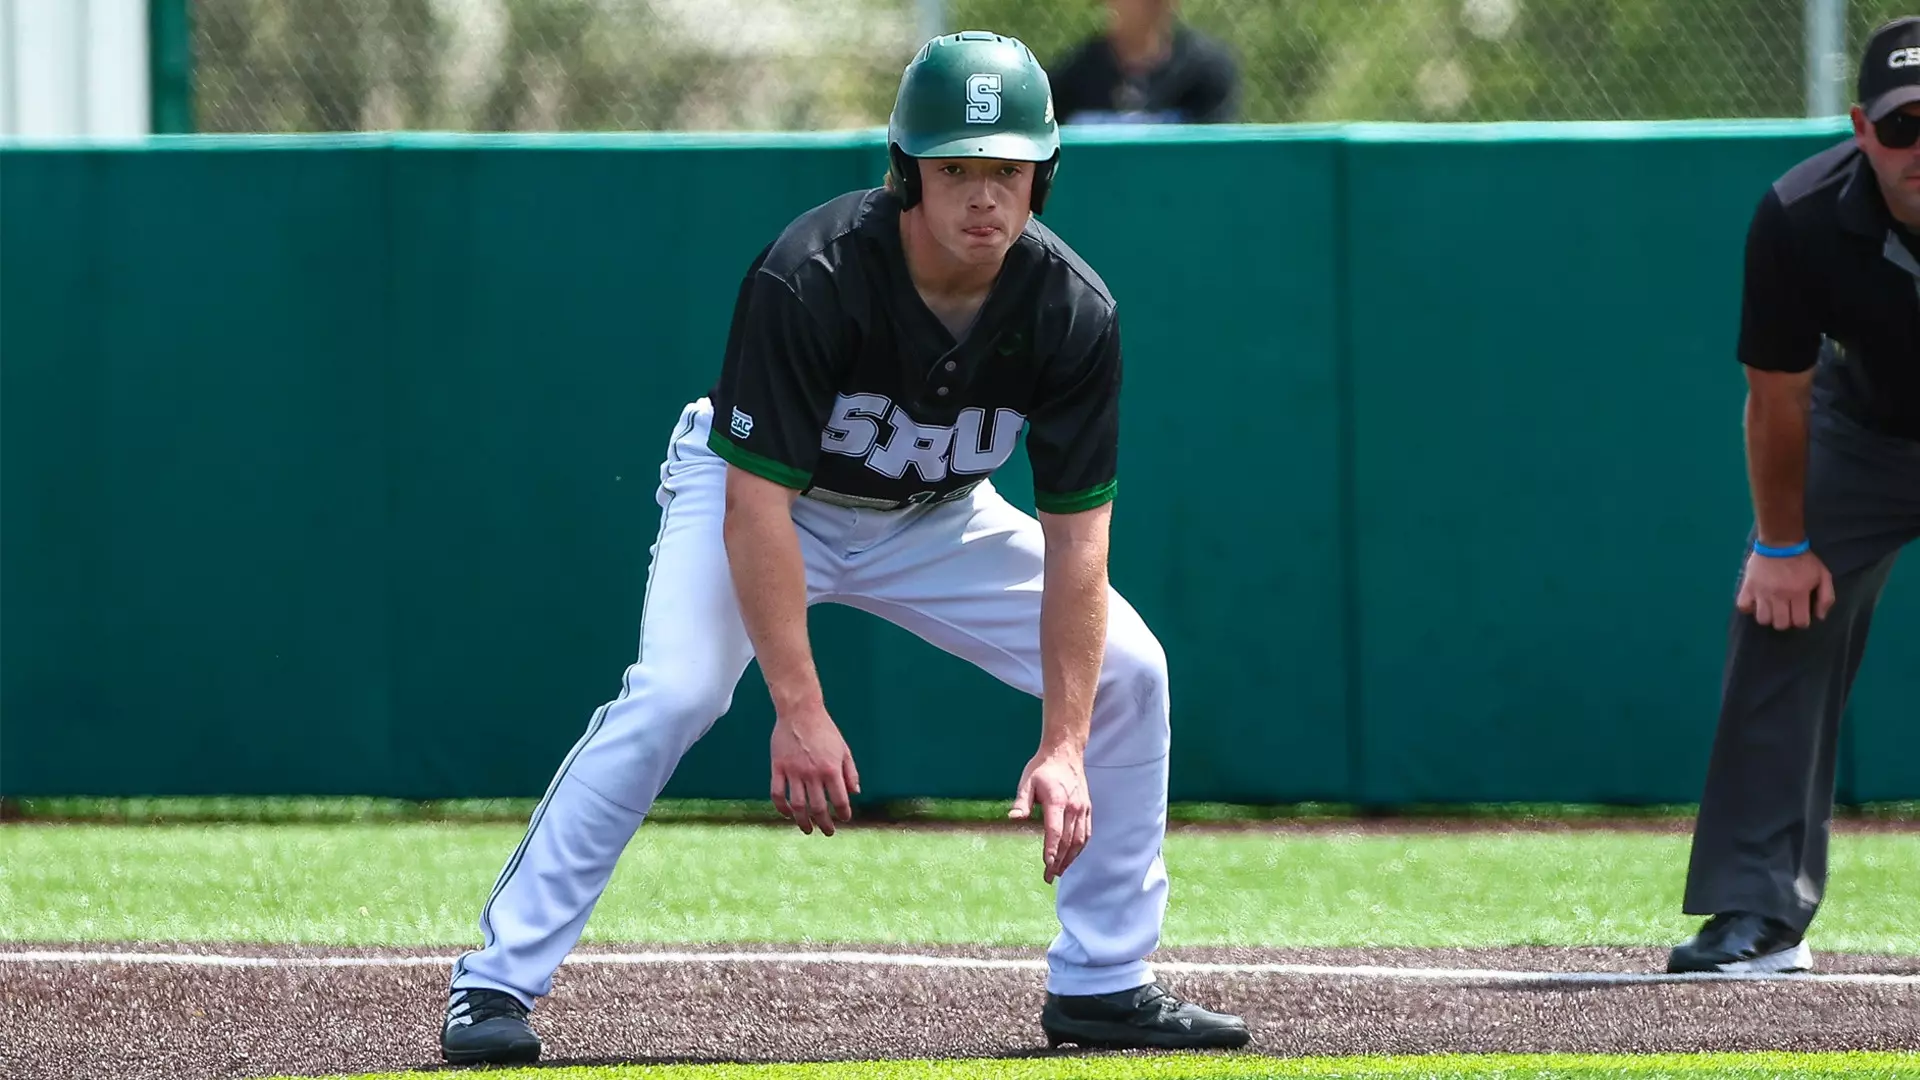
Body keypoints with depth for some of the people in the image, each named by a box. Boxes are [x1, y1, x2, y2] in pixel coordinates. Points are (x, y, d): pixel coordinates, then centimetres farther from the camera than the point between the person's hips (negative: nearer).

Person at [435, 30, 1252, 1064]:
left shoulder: (1072, 313, -23)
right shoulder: (808, 279, -35)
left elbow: (1074, 541, -20)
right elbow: (755, 508, -34)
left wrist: (1063, 747, -27)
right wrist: (798, 709, -39)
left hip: (934, 515, 5)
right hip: (760, 492, -5)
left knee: (1127, 668, -6)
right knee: (673, 691, -28)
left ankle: (1103, 984, 8)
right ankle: (496, 981, -22)